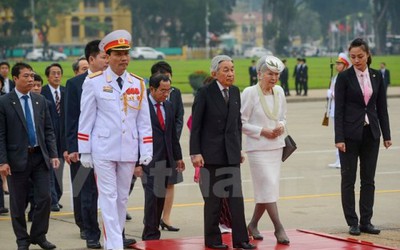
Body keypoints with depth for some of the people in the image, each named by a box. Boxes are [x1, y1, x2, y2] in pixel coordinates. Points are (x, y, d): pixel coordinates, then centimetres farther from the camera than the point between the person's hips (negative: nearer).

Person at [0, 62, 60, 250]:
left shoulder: (40, 100, 8)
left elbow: (48, 130, 11)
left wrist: (53, 154, 3)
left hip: (40, 157, 4)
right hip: (18, 159, -4)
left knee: (44, 198, -1)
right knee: (18, 203, 5)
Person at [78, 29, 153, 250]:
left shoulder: (138, 84, 7)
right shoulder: (94, 82, -2)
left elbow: (144, 122, 8)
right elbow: (86, 120, 0)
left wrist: (145, 155, 3)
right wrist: (84, 153, -3)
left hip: (128, 152, 4)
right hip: (103, 151, -3)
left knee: (122, 198, 10)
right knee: (108, 198, -5)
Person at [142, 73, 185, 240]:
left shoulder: (168, 106, 13)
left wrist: (178, 157, 16)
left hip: (166, 160, 6)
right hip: (149, 161, -6)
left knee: (161, 198, 6)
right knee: (152, 197, -7)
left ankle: (151, 233, 13)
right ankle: (151, 235, 0)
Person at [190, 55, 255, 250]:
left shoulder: (235, 92, 8)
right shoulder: (205, 93, -8)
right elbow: (196, 125, -8)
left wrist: (239, 148, 13)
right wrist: (195, 153, -13)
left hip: (231, 153, 5)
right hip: (211, 153, -4)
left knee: (236, 196, 1)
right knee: (213, 198, 3)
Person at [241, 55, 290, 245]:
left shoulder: (279, 92, 5)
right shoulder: (249, 93, -11)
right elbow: (241, 122, -9)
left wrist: (281, 127, -5)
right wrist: (262, 131, -15)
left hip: (276, 147, 6)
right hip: (258, 148, -6)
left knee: (266, 190, 9)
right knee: (269, 188, -9)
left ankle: (253, 225, 25)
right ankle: (279, 228, -2)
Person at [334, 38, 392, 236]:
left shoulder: (377, 76, 6)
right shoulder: (344, 77, -5)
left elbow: (381, 107, 9)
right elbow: (338, 109, -7)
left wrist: (386, 135, 6)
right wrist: (339, 138, -14)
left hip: (371, 134, 4)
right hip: (350, 134, -3)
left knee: (368, 179, 7)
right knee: (348, 179, 2)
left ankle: (366, 221, 14)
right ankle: (352, 223, 9)